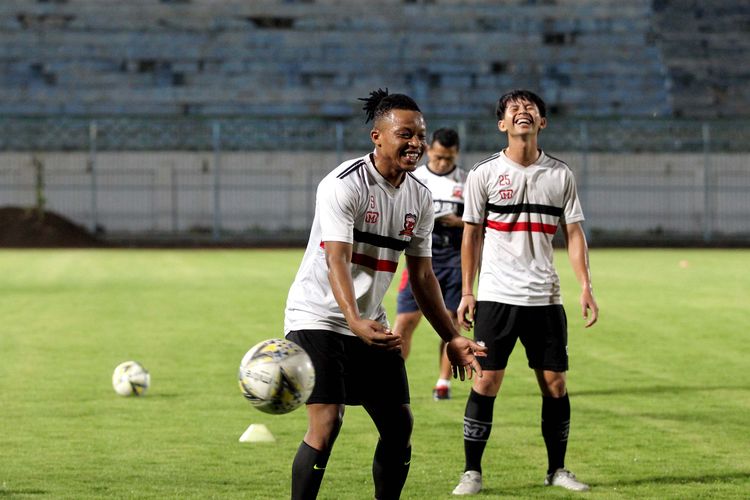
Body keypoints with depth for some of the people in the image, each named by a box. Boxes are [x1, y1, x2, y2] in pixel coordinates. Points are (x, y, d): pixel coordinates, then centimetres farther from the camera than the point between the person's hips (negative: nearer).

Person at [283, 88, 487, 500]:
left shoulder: (419, 197, 6)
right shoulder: (344, 184, -17)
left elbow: (422, 275, 13)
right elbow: (337, 260, -27)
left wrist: (452, 339, 10)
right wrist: (355, 321, -42)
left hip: (372, 325, 8)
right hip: (318, 316, -8)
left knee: (399, 425, 4)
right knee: (326, 423, -18)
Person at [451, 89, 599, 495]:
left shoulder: (560, 174, 7)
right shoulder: (484, 173, 2)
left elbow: (573, 233, 8)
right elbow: (471, 234, 6)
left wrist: (585, 286, -2)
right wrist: (467, 291, 2)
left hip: (545, 296, 2)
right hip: (496, 296, -2)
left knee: (555, 382, 2)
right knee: (486, 381, -6)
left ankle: (557, 469, 14)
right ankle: (472, 472, 1)